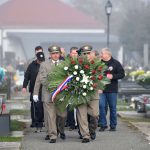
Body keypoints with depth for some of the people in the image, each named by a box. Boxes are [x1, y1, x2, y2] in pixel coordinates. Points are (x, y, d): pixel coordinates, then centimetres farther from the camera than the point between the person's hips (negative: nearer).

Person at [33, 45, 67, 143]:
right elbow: (40, 79, 3)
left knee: (63, 115, 4)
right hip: (48, 93, -1)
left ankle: (61, 130, 32)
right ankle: (52, 136, 2)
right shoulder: (44, 65, 4)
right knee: (51, 116, -4)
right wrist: (35, 93, -2)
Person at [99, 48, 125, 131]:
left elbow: (122, 74, -2)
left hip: (112, 89, -2)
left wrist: (113, 76, -15)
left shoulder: (115, 63, 1)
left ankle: (113, 125, 13)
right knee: (101, 106, -6)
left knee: (112, 107, 4)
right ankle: (103, 125, 3)